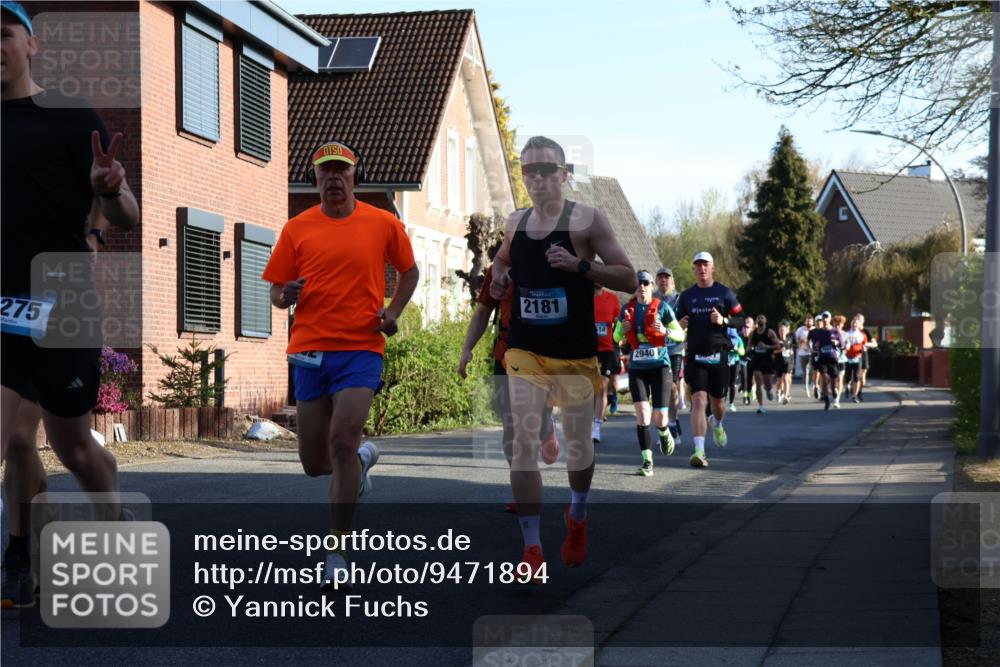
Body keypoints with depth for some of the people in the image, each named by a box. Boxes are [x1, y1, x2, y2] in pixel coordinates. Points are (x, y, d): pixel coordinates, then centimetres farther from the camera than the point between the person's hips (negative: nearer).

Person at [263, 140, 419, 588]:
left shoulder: (383, 224, 4)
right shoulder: (297, 229, 5)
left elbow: (409, 270, 19)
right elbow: (276, 293, 8)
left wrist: (394, 311, 3)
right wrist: (287, 296, -15)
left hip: (361, 349, -2)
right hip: (310, 350, 3)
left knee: (342, 442, -18)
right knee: (314, 463, 8)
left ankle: (338, 551, -9)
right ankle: (362, 458, 45)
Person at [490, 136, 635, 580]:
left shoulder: (588, 219, -8)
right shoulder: (515, 223, 6)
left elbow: (628, 279, -12)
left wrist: (580, 264, -25)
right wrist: (499, 277, 5)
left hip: (576, 354, -2)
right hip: (525, 351, 2)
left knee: (579, 444, 13)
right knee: (523, 444, -11)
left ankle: (577, 518, 41)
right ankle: (532, 550, -7)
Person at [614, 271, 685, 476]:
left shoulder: (662, 307, -2)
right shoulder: (627, 309, 7)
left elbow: (681, 335, -2)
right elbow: (616, 337, 15)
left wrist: (665, 331, -22)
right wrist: (622, 330, -8)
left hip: (660, 366, -2)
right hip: (637, 367, 2)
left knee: (660, 418, -2)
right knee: (642, 413, -12)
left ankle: (664, 433, 36)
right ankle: (647, 461, -7)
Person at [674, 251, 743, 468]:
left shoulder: (724, 293, 3)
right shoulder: (687, 295, 10)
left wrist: (723, 321, -16)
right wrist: (681, 324, -5)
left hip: (718, 355, 0)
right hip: (695, 356, 0)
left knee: (718, 401, 11)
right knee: (698, 401, -13)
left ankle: (716, 423, 48)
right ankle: (699, 450, -19)